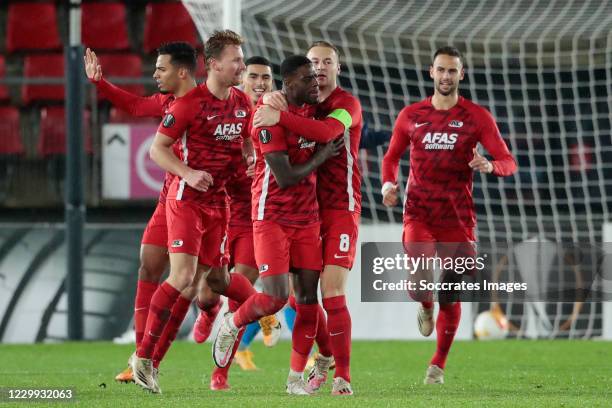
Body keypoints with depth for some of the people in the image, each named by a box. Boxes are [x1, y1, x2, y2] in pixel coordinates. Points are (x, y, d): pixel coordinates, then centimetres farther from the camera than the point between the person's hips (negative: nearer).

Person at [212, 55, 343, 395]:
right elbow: (285, 178, -19)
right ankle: (232, 324, 20)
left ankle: (297, 377, 10)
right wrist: (321, 157, -8)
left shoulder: (313, 109, 5)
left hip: (307, 217, 7)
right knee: (276, 297, -12)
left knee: (308, 295, 2)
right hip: (273, 216, -7)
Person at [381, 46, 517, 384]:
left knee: (451, 295, 6)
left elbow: (508, 162, -3)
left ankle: (438, 365, 23)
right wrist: (388, 184, -3)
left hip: (457, 216, 0)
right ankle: (426, 307, 16)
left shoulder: (477, 116, 0)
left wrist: (490, 166, -26)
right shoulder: (411, 115, 6)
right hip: (419, 213, 0)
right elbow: (392, 156, 18)